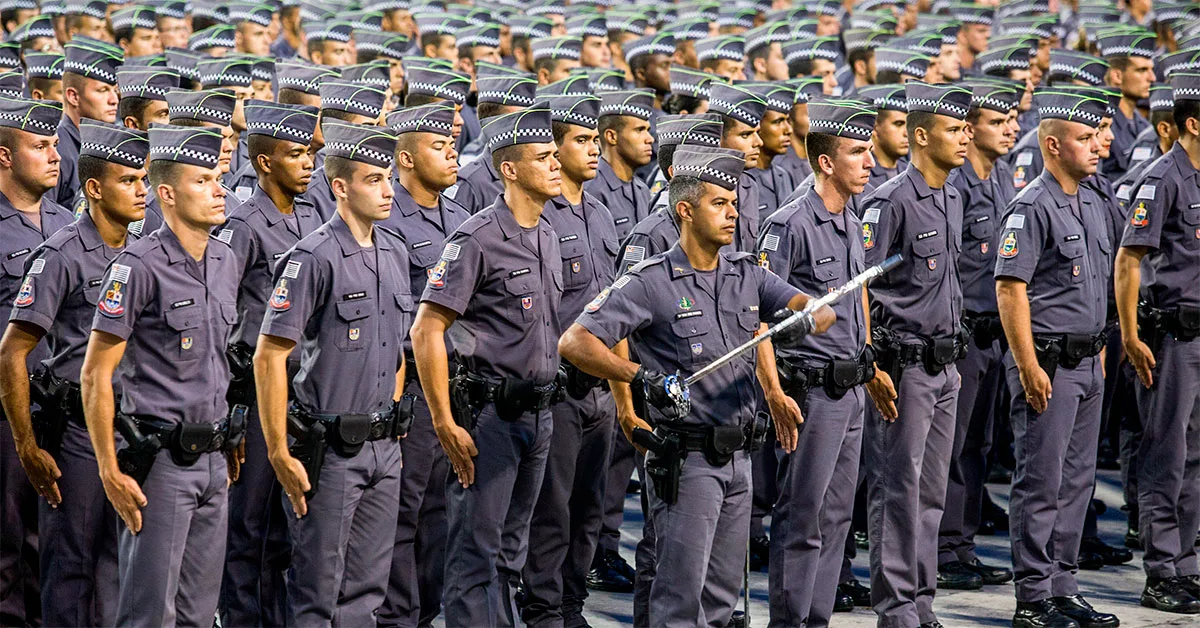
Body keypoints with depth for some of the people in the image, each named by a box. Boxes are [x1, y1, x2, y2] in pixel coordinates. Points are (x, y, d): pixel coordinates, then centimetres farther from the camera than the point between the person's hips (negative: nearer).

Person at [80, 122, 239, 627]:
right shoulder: (140, 267, -14)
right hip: (161, 461, -7)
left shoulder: (224, 262, 10)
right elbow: (95, 375, -13)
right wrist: (110, 472, -15)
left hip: (213, 459, 7)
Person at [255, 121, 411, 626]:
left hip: (383, 447, 7)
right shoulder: (313, 259, -14)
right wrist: (280, 455, -16)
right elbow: (269, 357, -15)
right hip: (329, 449, -7)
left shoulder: (394, 254, 9)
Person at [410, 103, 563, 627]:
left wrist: (547, 403, 17)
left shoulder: (548, 238, 12)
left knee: (510, 552, 15)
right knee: (475, 552, -5)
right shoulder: (478, 239, -13)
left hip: (538, 411, 8)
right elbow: (426, 331, -17)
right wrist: (446, 426, -19)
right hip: (490, 412, -8)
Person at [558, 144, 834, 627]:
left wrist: (806, 321, -23)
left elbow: (817, 310, 1)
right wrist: (638, 376, -29)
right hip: (685, 459, -6)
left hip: (738, 457, 6)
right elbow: (575, 343, -16)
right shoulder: (650, 282, -9)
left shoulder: (747, 275, 9)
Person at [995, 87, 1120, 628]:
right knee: (1041, 483, -4)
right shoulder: (1032, 208, -14)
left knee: (1076, 481, 12)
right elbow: (1010, 289, -18)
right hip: (1049, 364, -9)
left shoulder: (1091, 203, 14)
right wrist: (1029, 368, -21)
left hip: (1089, 361, 9)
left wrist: (1099, 349, 19)